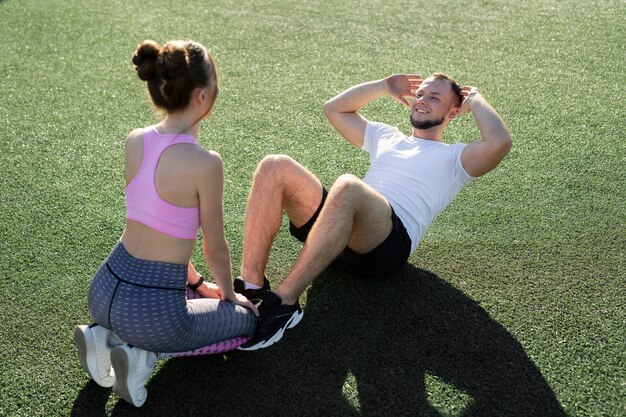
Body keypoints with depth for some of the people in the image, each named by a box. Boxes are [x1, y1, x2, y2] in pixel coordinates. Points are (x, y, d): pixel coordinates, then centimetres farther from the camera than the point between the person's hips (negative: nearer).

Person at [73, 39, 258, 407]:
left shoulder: (134, 141, 0)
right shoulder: (205, 162, -21)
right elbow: (215, 248, -8)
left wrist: (195, 281, 21)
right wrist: (229, 294, 13)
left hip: (105, 291, 7)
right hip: (150, 308, -6)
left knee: (185, 291, 37)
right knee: (246, 319, 20)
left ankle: (109, 336, 13)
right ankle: (144, 353, 2)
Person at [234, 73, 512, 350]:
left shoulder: (454, 158, 20)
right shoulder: (387, 136, 37)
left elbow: (499, 143, -3)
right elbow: (334, 108, 41)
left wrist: (474, 101, 13)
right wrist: (386, 86, 39)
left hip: (387, 244, -5)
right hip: (342, 220, 6)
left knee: (348, 187, -39)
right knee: (274, 167, -16)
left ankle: (283, 303, -38)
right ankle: (252, 284, -26)